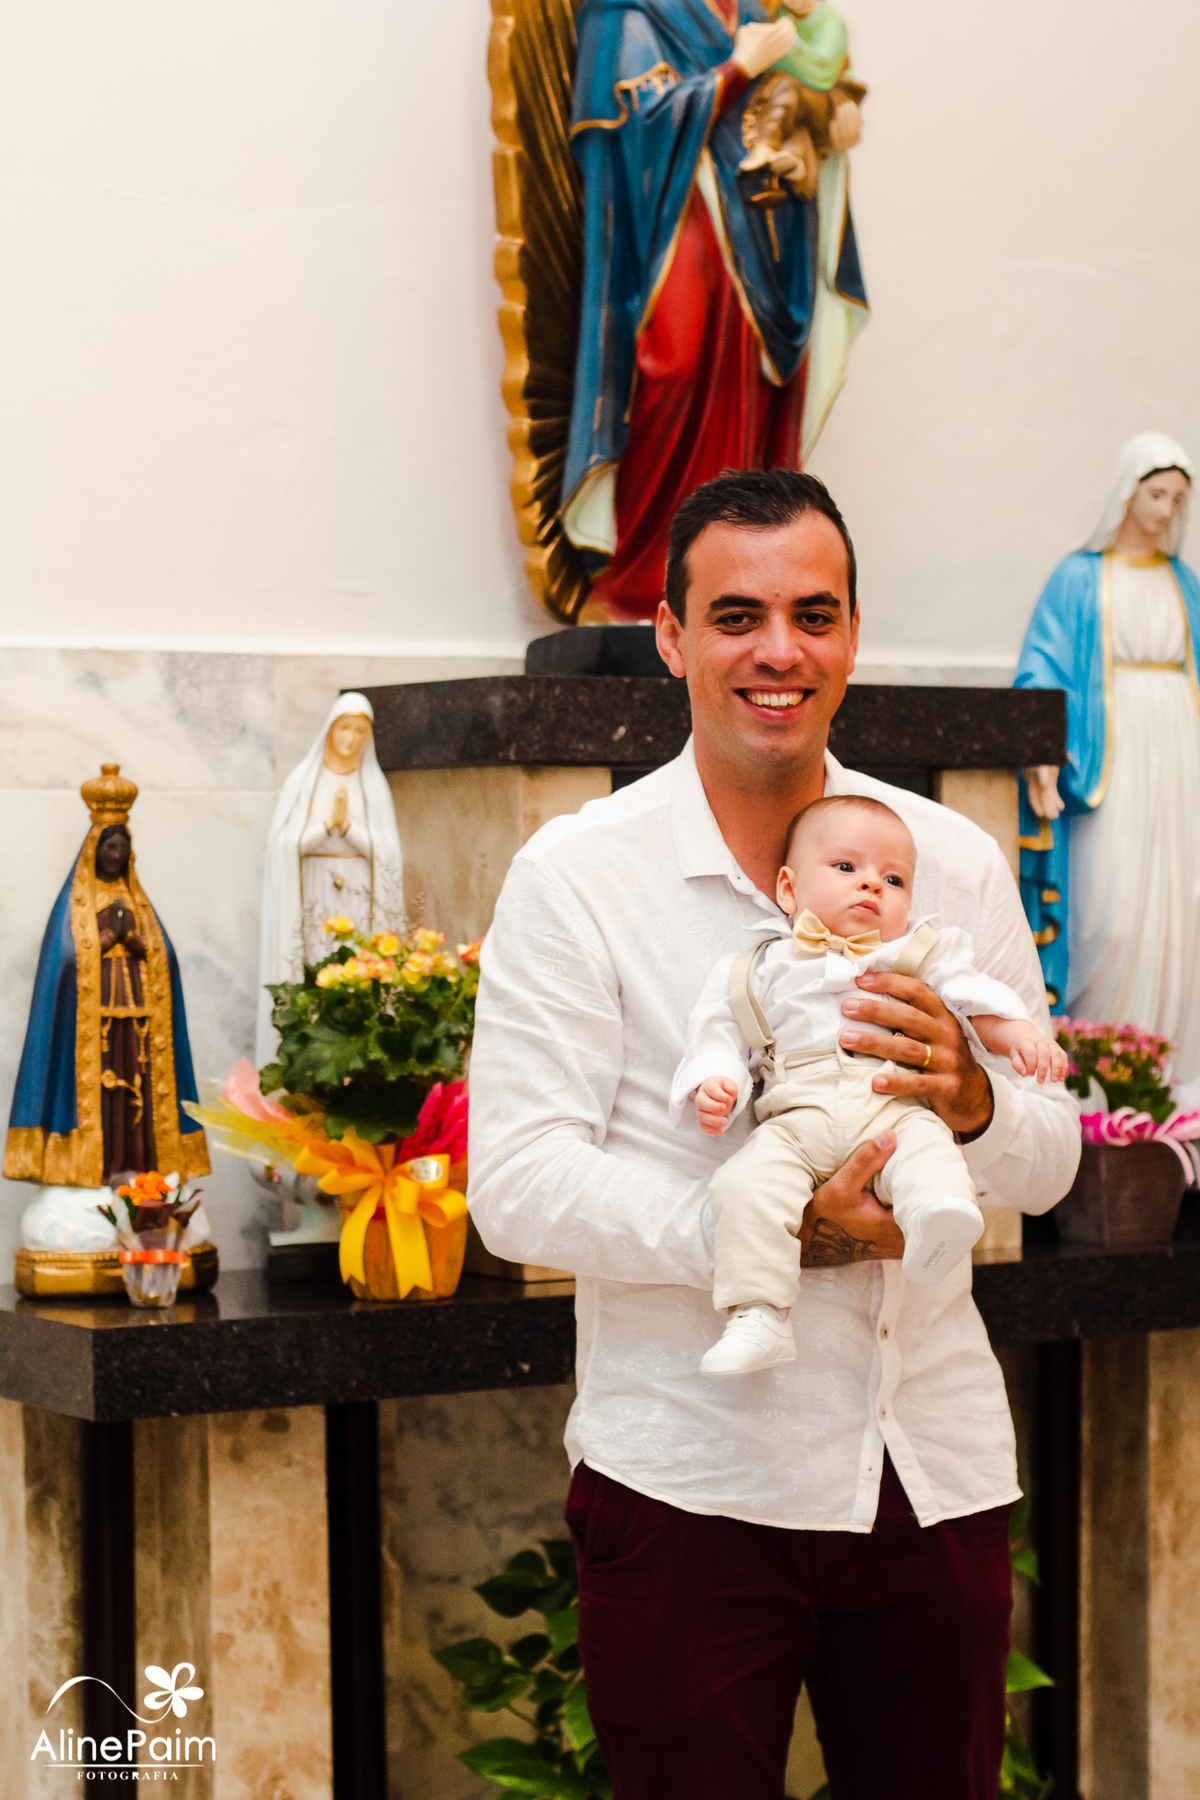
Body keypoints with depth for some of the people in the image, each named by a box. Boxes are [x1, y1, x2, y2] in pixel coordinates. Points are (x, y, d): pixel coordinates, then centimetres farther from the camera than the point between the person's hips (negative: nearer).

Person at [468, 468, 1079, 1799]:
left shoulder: (953, 862, 7)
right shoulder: (576, 874, -6)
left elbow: (1049, 1162, 8)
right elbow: (516, 1189, -13)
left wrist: (971, 1100, -15)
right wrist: (775, 1231, -23)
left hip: (935, 1473, 4)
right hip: (690, 1479, -4)